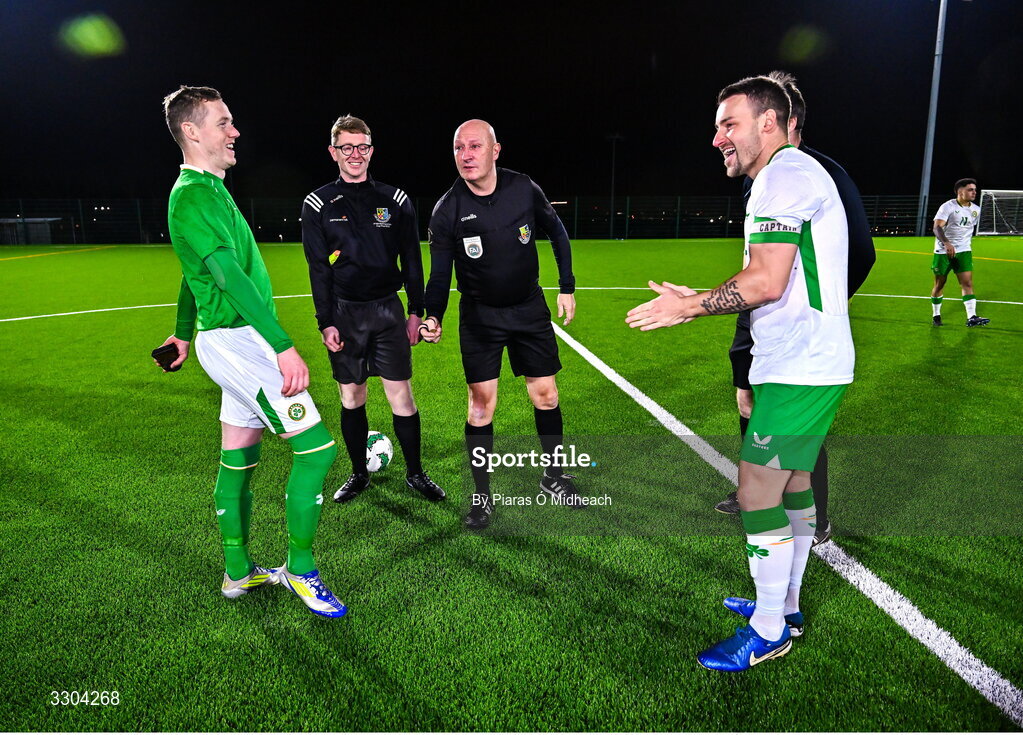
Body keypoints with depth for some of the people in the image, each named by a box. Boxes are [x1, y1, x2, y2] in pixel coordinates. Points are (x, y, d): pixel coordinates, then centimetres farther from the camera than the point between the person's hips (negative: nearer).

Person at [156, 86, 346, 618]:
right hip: (237, 340, -10)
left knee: (238, 460, 15)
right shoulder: (193, 195, -14)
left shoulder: (208, 190, 18)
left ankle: (237, 573, 27)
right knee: (315, 447, -10)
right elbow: (229, 275, -26)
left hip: (236, 342, 10)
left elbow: (195, 271, 27)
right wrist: (284, 346, -32)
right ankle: (299, 570, 5)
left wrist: (183, 334, 37)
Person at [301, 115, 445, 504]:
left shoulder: (395, 199, 5)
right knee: (351, 397, 8)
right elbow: (318, 269, 1)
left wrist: (416, 311, 3)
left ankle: (415, 472, 15)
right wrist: (325, 322, -4)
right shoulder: (318, 205, 2)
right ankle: (359, 473, 24)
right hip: (344, 314, 0)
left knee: (401, 395, -1)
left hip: (388, 310, 0)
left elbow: (411, 260, 7)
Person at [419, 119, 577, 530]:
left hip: (530, 308, 2)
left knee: (545, 395, 7)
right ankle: (481, 496, 12)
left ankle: (553, 477, 28)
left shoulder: (524, 189, -10)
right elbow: (440, 275, -9)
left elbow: (557, 233, 6)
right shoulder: (447, 211, -14)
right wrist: (433, 317, -27)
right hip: (479, 317, -1)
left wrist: (567, 287, 5)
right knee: (481, 404, -4)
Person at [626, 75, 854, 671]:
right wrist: (698, 302, 16)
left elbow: (766, 282, -23)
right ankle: (786, 605, 32)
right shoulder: (795, 174, 20)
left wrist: (691, 305, -12)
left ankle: (769, 631, 11)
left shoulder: (784, 175, -13)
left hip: (798, 370, -11)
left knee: (757, 491, -4)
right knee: (792, 481, 17)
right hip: (811, 363, 11)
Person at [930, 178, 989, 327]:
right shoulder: (948, 206, -12)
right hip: (943, 251, -4)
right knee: (939, 284, 6)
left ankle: (971, 318, -15)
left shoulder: (976, 210, 8)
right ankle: (936, 315, 22)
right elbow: (937, 227, -23)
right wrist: (946, 243, -37)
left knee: (967, 283, -9)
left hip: (963, 251, 4)